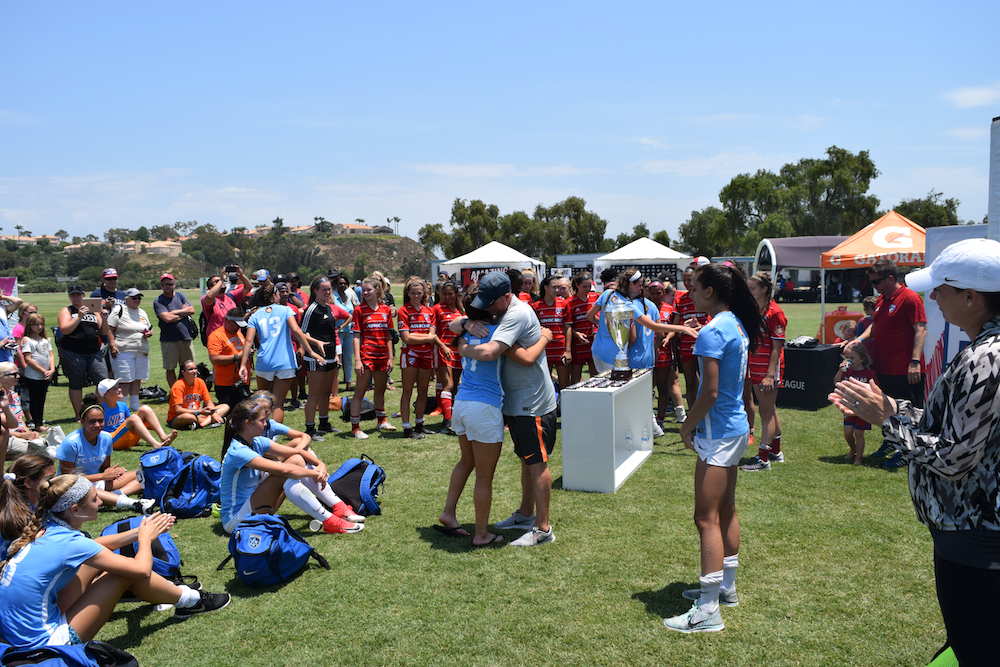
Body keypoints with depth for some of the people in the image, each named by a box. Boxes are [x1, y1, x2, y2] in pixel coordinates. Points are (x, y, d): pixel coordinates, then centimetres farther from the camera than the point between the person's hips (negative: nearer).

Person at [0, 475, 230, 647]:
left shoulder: (46, 529, -1)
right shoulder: (68, 544, -25)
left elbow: (93, 545, 20)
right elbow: (142, 569, -18)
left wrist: (140, 531, 18)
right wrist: (145, 538, 2)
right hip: (45, 644, -9)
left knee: (97, 559, 10)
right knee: (127, 572, -9)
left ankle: (165, 591, 26)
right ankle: (189, 601, 13)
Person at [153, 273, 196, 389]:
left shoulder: (180, 296, 13)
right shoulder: (158, 301, -1)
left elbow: (192, 310, 0)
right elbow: (167, 318, -15)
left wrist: (175, 312, -7)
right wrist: (184, 312, -3)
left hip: (186, 337, 3)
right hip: (169, 340, -3)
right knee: (170, 369, 4)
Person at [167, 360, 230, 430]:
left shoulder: (200, 382, 2)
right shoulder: (179, 386, -16)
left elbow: (209, 402, 6)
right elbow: (178, 410, -24)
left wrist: (214, 413, -16)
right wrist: (199, 412, -33)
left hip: (196, 416, 7)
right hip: (176, 419, -7)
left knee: (225, 407, -8)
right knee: (186, 416, -43)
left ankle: (201, 424, -32)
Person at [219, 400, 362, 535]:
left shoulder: (257, 442, 2)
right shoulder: (238, 452, -26)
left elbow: (298, 451, 5)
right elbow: (284, 470, -34)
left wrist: (320, 464, -12)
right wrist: (316, 474, -22)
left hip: (252, 504, 9)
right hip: (235, 520, -9)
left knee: (297, 460, -3)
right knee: (285, 476, -29)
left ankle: (339, 507, -7)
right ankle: (329, 522, -27)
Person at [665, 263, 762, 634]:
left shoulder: (712, 332, -20)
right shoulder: (738, 326, 9)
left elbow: (709, 393, -22)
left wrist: (687, 426, -8)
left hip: (718, 433, -10)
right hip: (736, 427, 10)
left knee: (707, 519, -5)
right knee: (726, 512, 19)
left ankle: (708, 611, 0)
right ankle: (726, 586, 33)